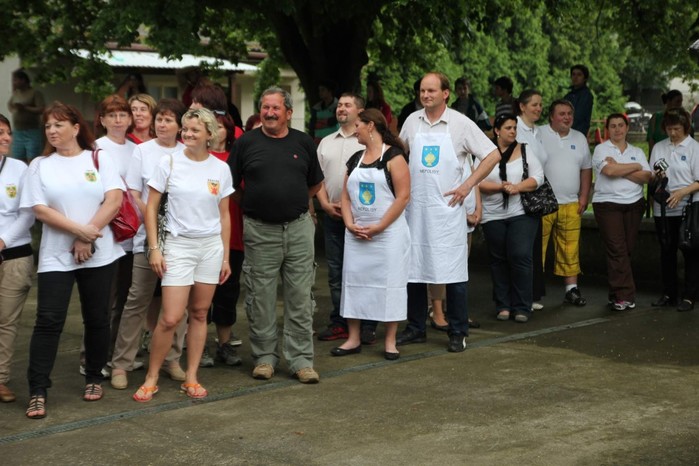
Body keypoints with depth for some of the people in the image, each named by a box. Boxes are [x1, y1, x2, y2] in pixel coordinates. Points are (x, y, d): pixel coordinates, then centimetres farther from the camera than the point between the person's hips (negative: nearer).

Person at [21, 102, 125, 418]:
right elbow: (40, 211, -4)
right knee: (48, 321, -7)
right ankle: (37, 392, -4)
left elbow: (114, 201, -6)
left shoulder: (99, 160, 4)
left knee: (97, 318, 7)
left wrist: (88, 238, -13)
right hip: (55, 256, 0)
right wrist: (80, 229, -15)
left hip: (99, 255, 1)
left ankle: (94, 378, 24)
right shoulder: (40, 165, 5)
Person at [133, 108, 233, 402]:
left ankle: (191, 378, 17)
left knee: (199, 314, 7)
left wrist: (225, 256, 9)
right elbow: (151, 207, -1)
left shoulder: (220, 168, 3)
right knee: (171, 318, -7)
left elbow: (224, 215, 10)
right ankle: (151, 379, 8)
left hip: (211, 246, 3)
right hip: (178, 245, -3)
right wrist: (154, 248, -8)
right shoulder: (169, 163, -4)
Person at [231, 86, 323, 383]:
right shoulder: (246, 143, 2)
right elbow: (232, 186, 7)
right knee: (261, 299, 4)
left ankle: (301, 360, 9)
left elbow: (315, 183, 19)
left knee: (300, 298, 3)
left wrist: (293, 203, 12)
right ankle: (264, 357, 16)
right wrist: (253, 205, 6)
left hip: (299, 228, 1)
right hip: (259, 231, -1)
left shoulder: (303, 142, 8)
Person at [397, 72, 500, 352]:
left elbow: (493, 155, -3)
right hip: (415, 207, 4)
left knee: (453, 270, -2)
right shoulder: (412, 121, 7)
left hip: (447, 208, -4)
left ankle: (458, 333, 6)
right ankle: (415, 328, 19)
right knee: (413, 267, 8)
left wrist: (467, 185, -7)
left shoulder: (460, 123, -4)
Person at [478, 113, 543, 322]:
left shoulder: (525, 150, 6)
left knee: (521, 257, -10)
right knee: (498, 261, 6)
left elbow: (538, 177, -1)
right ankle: (503, 305, 15)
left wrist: (517, 187, -15)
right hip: (493, 216, 1)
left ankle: (522, 307, -3)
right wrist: (501, 187, -17)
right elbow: (478, 183, -4)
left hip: (522, 214, -1)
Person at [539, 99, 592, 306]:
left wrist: (584, 197, 10)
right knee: (536, 249, -4)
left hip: (570, 204, 5)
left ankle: (571, 289, 11)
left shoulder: (580, 139, 15)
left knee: (570, 249, 5)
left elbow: (586, 170, 19)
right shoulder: (539, 135, -2)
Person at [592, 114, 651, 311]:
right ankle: (625, 295, -12)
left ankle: (617, 294, 11)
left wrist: (619, 169, -10)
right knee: (617, 250, -10)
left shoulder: (637, 152, 15)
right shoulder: (601, 149, 4)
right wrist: (635, 167, -2)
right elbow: (609, 170, -15)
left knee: (626, 250, 3)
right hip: (607, 204, -4)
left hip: (634, 204, 4)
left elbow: (646, 177, 1)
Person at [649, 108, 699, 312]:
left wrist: (681, 192, -20)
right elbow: (651, 178, 15)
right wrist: (656, 176, -8)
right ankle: (669, 294, 20)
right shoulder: (659, 147, 11)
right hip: (663, 209, 5)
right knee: (667, 252, 10)